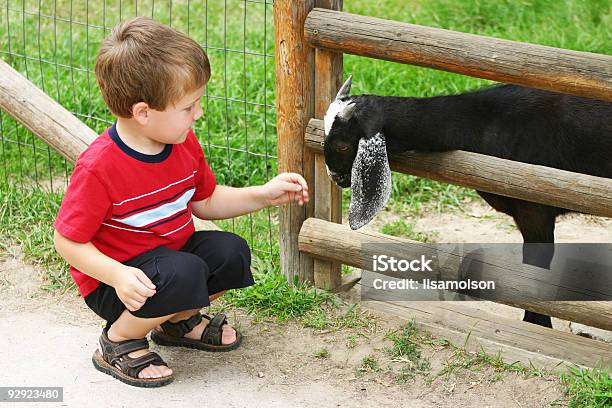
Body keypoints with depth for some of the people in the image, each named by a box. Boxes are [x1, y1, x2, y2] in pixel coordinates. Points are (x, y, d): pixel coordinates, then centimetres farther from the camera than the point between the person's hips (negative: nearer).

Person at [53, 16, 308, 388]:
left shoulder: (184, 144, -3)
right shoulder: (99, 168, -28)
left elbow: (205, 202, 12)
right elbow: (68, 241, -21)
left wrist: (264, 195, 1)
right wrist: (117, 275, -35)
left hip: (169, 254, 7)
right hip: (118, 281, -7)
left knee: (232, 253, -14)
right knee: (184, 274, -33)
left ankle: (179, 321, 14)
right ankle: (118, 344, -7)